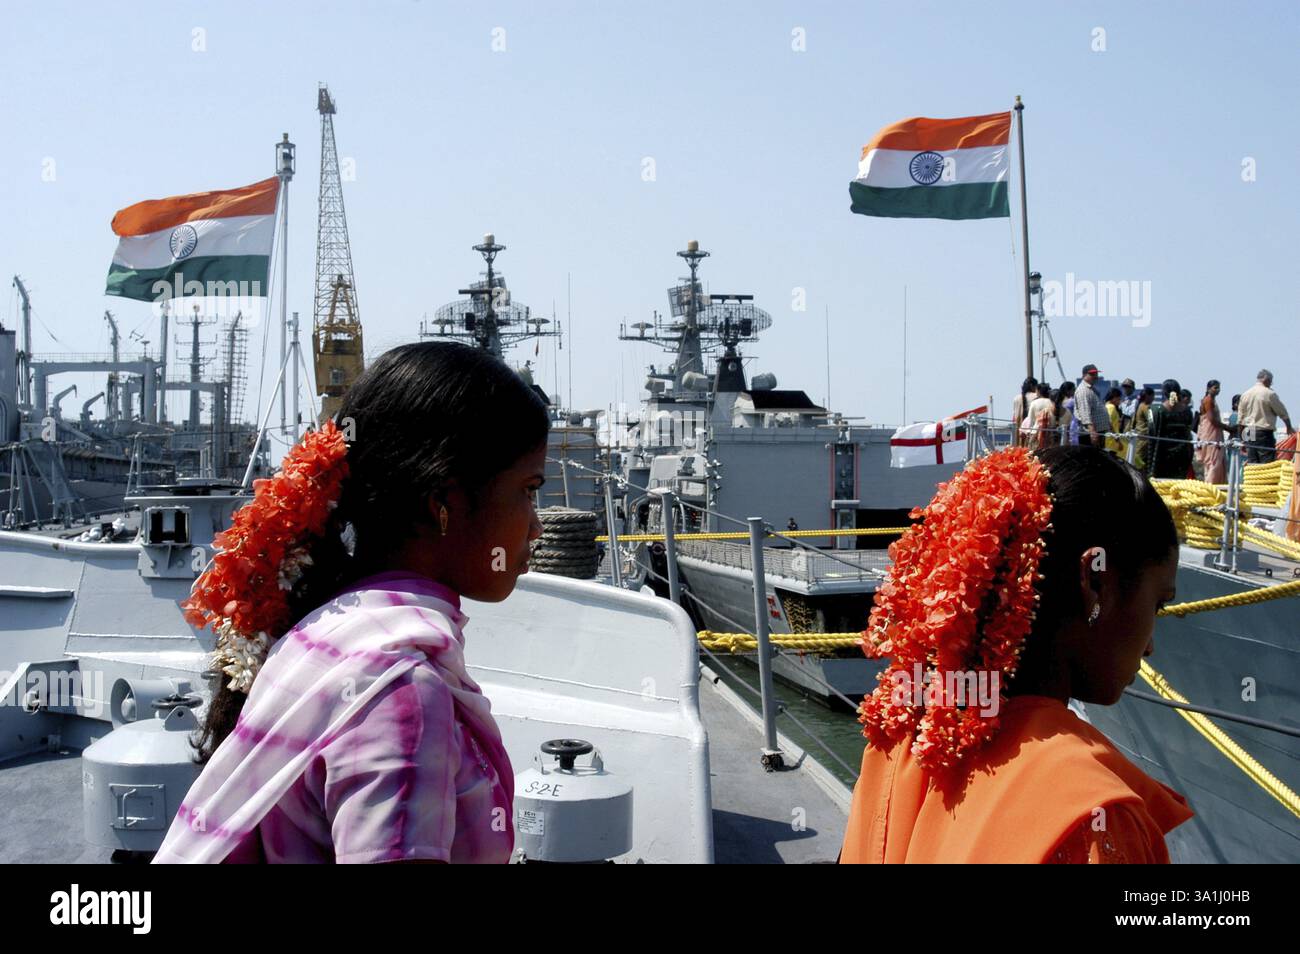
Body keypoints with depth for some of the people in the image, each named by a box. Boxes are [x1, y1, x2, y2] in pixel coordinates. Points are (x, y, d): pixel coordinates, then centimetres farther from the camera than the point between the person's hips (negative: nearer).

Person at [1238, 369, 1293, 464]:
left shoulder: (1245, 394, 9)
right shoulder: (1270, 394, -8)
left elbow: (1241, 419, 11)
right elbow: (1283, 413, 1)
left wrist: (1242, 440, 16)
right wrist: (1289, 427, 19)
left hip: (1249, 434, 6)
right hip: (1264, 433, -6)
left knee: (1251, 464, 5)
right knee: (1267, 464, -5)